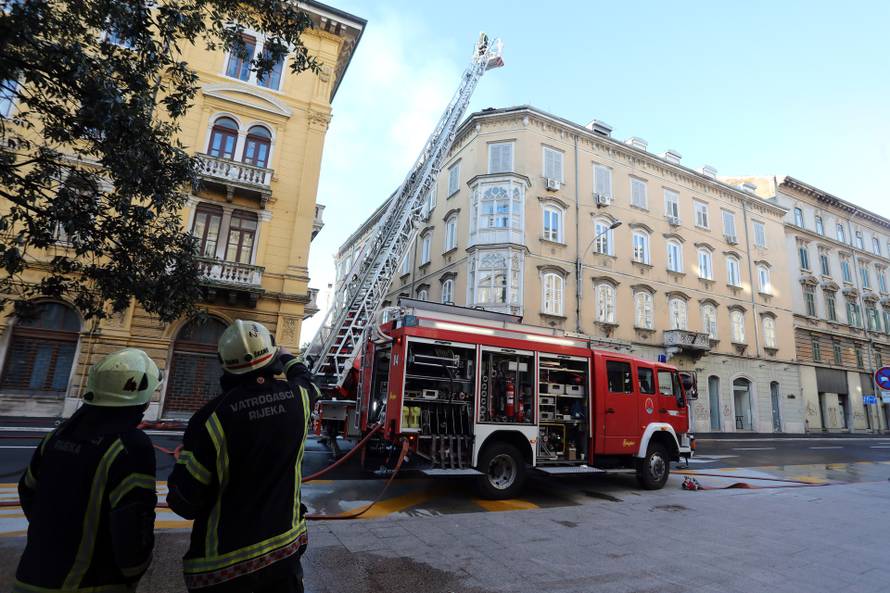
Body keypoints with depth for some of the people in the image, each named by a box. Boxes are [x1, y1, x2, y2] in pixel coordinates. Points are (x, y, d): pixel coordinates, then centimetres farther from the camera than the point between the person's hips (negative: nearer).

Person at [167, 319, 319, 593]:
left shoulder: (212, 416, -21)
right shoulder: (297, 396, -11)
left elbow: (185, 499, -14)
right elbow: (304, 378, 15)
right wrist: (288, 357, 34)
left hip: (223, 562, -2)